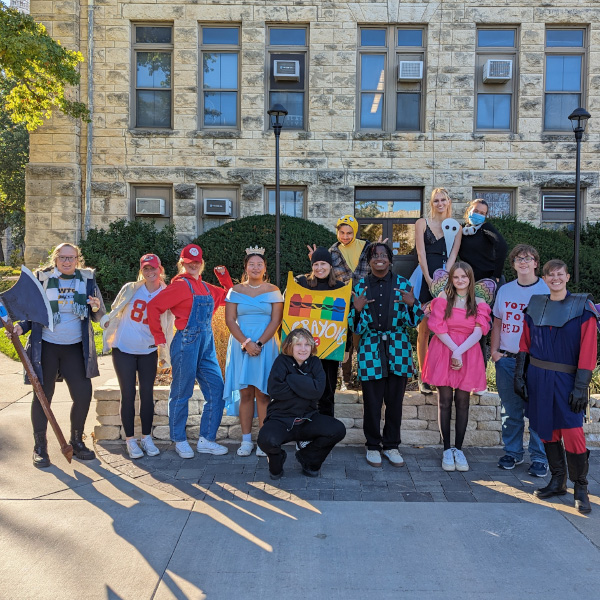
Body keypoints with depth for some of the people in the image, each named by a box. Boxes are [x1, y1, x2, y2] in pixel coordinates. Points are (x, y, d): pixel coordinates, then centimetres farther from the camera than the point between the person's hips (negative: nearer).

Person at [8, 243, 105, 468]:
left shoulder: (87, 279, 2)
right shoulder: (42, 278, -1)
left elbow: (99, 317, 4)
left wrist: (96, 309, -18)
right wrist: (21, 327, -13)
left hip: (75, 347, 2)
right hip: (46, 346, -1)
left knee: (83, 394, 0)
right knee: (43, 396, 3)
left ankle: (76, 442, 21)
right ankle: (40, 447, 19)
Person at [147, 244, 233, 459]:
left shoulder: (206, 288, 15)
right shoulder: (180, 285, -6)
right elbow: (154, 306, -13)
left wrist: (224, 277, 12)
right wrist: (159, 337, -11)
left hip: (207, 344, 7)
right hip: (187, 342, -7)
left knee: (216, 390, 5)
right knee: (182, 393, 4)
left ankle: (206, 440, 15)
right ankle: (180, 441, 19)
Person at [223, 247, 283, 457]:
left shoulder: (273, 291, 6)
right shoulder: (236, 291, 8)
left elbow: (276, 320, -1)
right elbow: (230, 320, 1)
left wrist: (259, 343, -12)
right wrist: (246, 343, -11)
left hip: (266, 346, -1)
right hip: (240, 346, 1)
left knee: (262, 393, -3)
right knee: (245, 393, 1)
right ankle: (246, 441, 7)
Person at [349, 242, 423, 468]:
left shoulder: (402, 284, 3)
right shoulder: (361, 286, 3)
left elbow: (414, 322, 2)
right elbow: (355, 327, 3)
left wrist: (412, 304, -18)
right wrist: (357, 309, -17)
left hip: (397, 349, 1)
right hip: (371, 349, 0)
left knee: (395, 401, 8)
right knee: (372, 402, 4)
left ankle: (391, 445, 25)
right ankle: (373, 446, 22)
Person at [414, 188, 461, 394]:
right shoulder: (422, 223, 8)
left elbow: (453, 255, 4)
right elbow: (421, 254, -1)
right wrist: (429, 280, -11)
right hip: (425, 278, -2)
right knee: (424, 329, -3)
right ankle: (423, 376, 1)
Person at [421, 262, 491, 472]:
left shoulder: (479, 303, 5)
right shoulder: (443, 297, 2)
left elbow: (478, 331, -5)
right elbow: (438, 327, -5)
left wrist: (460, 352, -18)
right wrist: (454, 350, -15)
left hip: (468, 356, 1)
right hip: (444, 354, -1)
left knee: (462, 402, 4)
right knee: (445, 401, 1)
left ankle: (458, 449, 13)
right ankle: (447, 450, 9)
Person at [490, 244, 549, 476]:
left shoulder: (547, 290, -1)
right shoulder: (505, 290, 10)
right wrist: (494, 350, 5)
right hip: (506, 360, 4)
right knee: (511, 411, 11)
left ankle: (539, 458, 11)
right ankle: (512, 452, 24)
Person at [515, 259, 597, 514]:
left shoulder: (582, 306, -3)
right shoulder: (535, 306, 8)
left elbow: (588, 349, -7)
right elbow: (525, 343, 11)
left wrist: (581, 386, -12)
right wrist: (519, 374, 4)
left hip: (566, 379, -3)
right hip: (538, 378, 4)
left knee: (572, 433, -8)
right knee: (547, 431, 9)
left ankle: (580, 488, 10)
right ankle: (557, 482, 25)